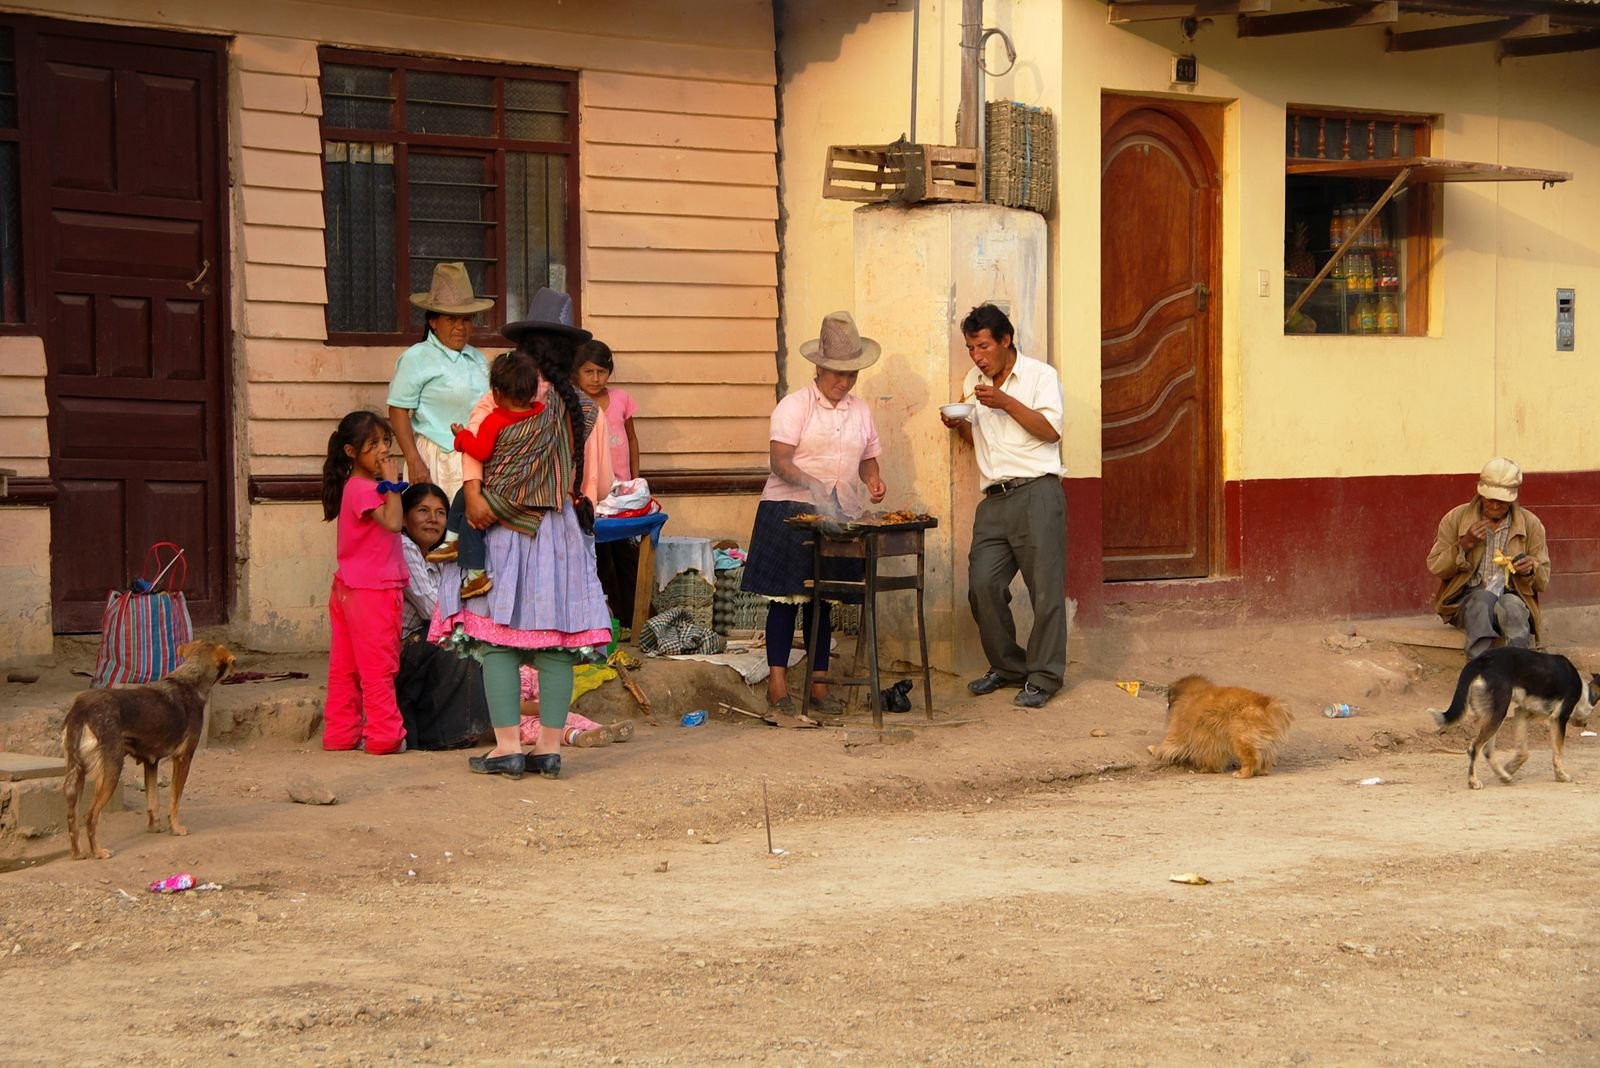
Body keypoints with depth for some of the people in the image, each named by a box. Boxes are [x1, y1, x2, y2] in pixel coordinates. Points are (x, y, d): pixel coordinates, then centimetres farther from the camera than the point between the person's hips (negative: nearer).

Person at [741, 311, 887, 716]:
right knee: (785, 596, -4)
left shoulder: (860, 410, 13)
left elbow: (868, 458, 21)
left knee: (821, 599, 9)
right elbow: (779, 460, -14)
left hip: (838, 516, 5)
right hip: (789, 512, -5)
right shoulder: (794, 406, -5)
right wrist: (811, 484, -31)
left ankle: (818, 683, 12)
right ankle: (777, 682, -2)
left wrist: (873, 480, -2)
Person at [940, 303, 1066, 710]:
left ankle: (1044, 677, 0)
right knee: (983, 584, -2)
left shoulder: (1040, 375, 1)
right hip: (994, 500, 6)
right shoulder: (973, 382, 19)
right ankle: (1008, 666, 13)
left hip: (1036, 492, -6)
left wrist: (1006, 402, -15)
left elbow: (1050, 430, -9)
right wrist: (959, 425, 7)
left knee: (1045, 588, -6)